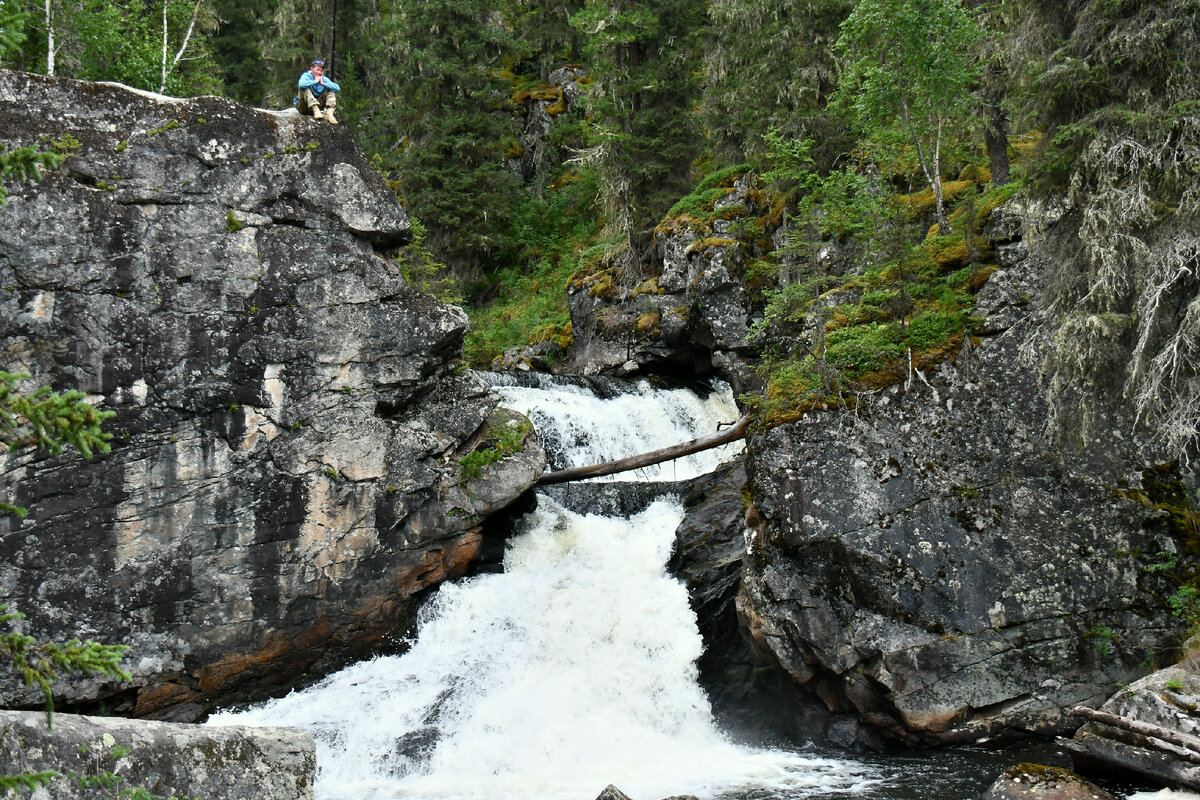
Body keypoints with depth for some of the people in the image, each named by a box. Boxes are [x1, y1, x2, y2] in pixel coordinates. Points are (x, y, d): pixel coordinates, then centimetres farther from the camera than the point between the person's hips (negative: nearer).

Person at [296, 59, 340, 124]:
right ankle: (316, 111, -41)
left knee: (331, 91, -5)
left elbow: (337, 88, -12)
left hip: (318, 104, 4)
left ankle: (329, 113, -27)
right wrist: (315, 81, -23)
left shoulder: (324, 79, 1)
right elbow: (301, 84, -36)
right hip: (305, 106, -4)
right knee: (306, 88, -27)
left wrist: (323, 83, -18)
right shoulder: (306, 76, -10)